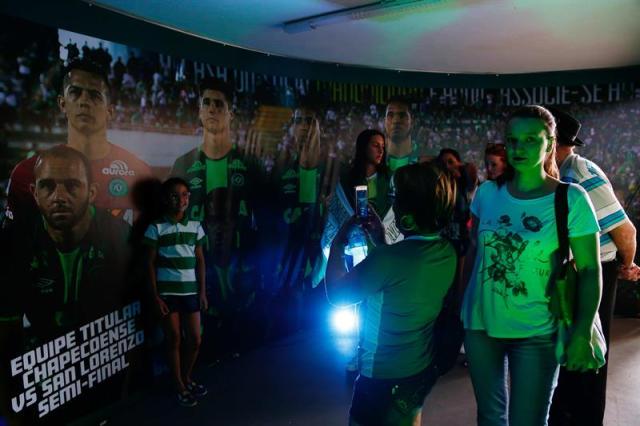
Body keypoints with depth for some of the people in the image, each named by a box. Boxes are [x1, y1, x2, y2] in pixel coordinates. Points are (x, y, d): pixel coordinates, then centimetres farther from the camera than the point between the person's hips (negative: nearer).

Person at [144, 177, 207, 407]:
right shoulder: (156, 228, -6)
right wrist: (155, 296, -8)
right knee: (174, 340, 7)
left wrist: (203, 292, 4)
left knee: (195, 340, 8)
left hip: (191, 291, 4)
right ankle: (180, 387, 23)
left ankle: (186, 379, 33)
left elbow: (200, 260, 8)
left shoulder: (195, 226, 4)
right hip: (167, 292, -3)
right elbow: (151, 263, -4)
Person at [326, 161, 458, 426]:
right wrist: (380, 240, 7)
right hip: (422, 369, 7)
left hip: (384, 378, -7)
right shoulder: (447, 253, -7)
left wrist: (337, 244, -4)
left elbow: (337, 294, -16)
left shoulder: (388, 259, -30)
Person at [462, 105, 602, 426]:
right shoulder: (487, 192, -2)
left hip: (536, 332, -3)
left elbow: (590, 270, -9)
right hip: (480, 324, 3)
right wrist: (461, 305, 10)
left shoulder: (571, 199, -12)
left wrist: (582, 334, -12)